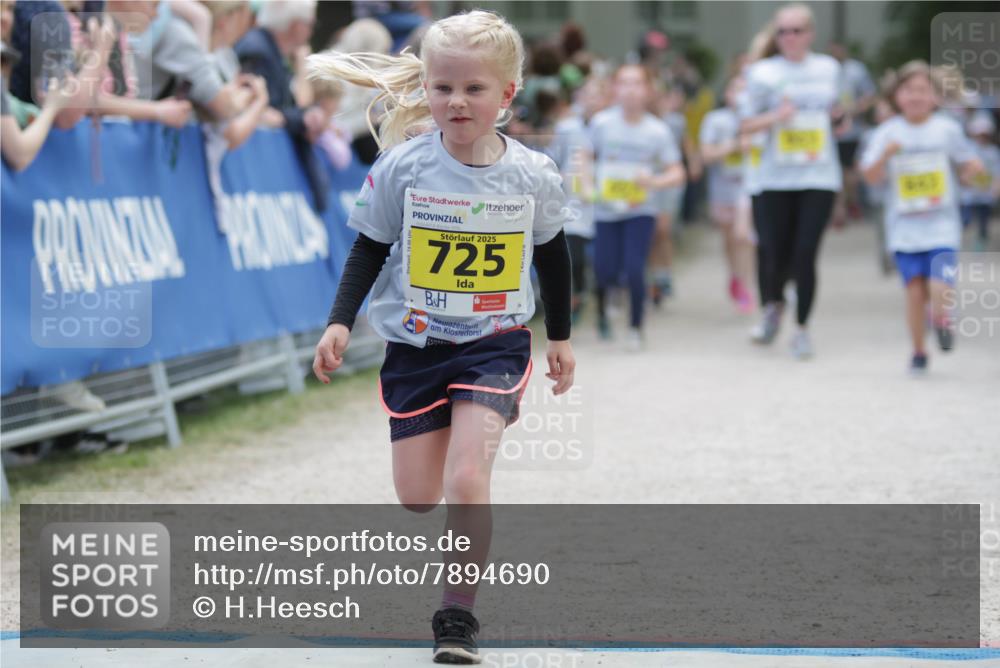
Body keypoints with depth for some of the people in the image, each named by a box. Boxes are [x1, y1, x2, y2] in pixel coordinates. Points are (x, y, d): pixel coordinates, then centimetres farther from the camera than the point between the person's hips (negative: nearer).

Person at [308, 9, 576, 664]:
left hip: (495, 343, -1)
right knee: (417, 498, 4)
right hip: (415, 343, 1)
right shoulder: (402, 166, -10)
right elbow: (370, 248, 1)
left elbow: (552, 254, 11)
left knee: (466, 480, -18)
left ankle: (458, 615, -3)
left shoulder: (534, 175, -7)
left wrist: (561, 337, 18)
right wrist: (340, 322, -8)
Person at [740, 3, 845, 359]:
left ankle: (802, 328, 7)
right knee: (774, 255, 0)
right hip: (776, 178, -1)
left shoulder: (829, 69, 9)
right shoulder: (763, 72, 1)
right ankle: (774, 303, 34)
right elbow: (747, 123, 2)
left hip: (819, 177, 1)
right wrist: (775, 117, -17)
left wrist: (838, 115, 0)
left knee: (805, 255, -8)